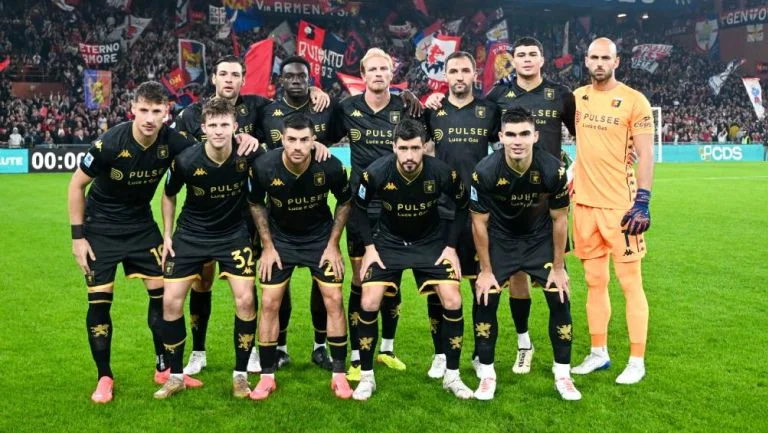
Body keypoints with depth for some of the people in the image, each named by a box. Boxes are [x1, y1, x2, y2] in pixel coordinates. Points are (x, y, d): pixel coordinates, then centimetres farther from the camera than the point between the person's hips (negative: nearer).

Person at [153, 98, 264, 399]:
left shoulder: (248, 153, -21)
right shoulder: (186, 160, -20)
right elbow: (169, 195, 1)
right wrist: (167, 235, 0)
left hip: (234, 234, 0)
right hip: (190, 235, 1)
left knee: (245, 299, -11)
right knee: (171, 301, -2)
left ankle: (241, 375, 8)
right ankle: (176, 376, 16)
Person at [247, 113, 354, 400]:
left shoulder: (330, 167, -25)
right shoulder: (265, 167, -24)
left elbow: (344, 202, -5)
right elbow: (256, 204, -4)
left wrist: (333, 244, -7)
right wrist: (267, 246, -6)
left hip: (320, 237, 0)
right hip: (279, 239, 0)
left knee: (334, 300, -5)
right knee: (269, 303, -4)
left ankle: (339, 374, 9)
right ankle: (267, 377, 10)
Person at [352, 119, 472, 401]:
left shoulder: (443, 173, -23)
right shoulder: (376, 173, -23)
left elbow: (462, 207, -3)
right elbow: (359, 208, -3)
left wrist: (451, 246, -7)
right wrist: (369, 247, -8)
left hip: (431, 242, 0)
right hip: (387, 242, 0)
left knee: (453, 302, -12)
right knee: (368, 304, -13)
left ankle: (452, 376, 7)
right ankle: (366, 377, 6)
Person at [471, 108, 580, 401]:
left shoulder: (553, 171, -26)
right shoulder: (485, 172, -28)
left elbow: (559, 219, -11)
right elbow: (479, 223, -15)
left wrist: (558, 267, -7)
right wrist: (486, 270, -11)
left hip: (541, 238, 1)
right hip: (500, 239, 0)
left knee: (560, 300, -5)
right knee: (486, 301, -7)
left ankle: (562, 374, 12)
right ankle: (486, 374, 10)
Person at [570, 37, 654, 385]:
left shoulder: (634, 101, -6)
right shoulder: (576, 98, 8)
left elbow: (645, 156, -8)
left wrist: (642, 203, -15)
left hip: (620, 205, -5)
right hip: (584, 203, 5)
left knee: (630, 283, 0)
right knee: (594, 282, 12)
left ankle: (637, 362, 10)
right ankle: (598, 353, 24)